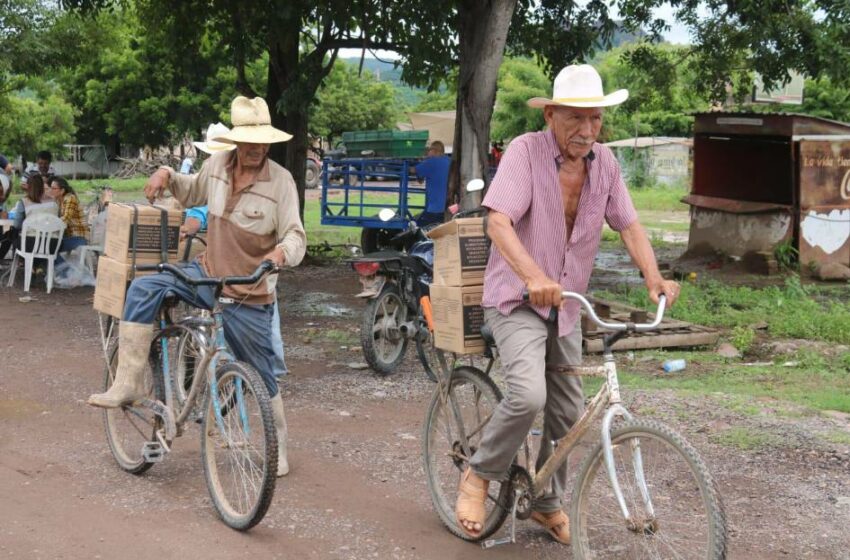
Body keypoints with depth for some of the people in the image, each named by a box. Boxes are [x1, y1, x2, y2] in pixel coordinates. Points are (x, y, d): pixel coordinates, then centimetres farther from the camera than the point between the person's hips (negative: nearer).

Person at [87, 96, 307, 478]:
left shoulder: (280, 181, -16)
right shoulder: (217, 164, -2)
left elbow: (296, 236, -17)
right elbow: (192, 193, 19)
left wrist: (282, 252, -40)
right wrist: (167, 176, -2)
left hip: (249, 296, -4)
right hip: (207, 274, 4)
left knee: (262, 376, 6)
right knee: (143, 290, -17)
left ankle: (279, 446, 28)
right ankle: (128, 384, -14)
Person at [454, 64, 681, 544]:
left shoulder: (604, 162, 0)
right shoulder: (525, 151, -17)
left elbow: (629, 225, 3)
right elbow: (499, 223, -26)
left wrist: (654, 277, -15)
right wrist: (534, 276, -43)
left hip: (566, 306, 6)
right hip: (517, 299, -6)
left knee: (568, 413, 12)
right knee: (528, 395, -27)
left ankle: (548, 503, 34)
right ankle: (479, 476, -2)